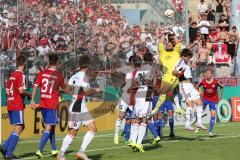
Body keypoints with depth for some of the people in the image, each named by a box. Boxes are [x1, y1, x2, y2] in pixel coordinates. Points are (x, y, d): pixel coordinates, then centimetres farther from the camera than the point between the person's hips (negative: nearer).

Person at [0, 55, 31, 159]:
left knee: (20, 127, 16)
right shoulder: (21, 75, -11)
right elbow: (21, 90, -20)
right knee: (18, 128, -7)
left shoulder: (12, 75, 14)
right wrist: (28, 94, -2)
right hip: (18, 105, -9)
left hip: (10, 105, 9)